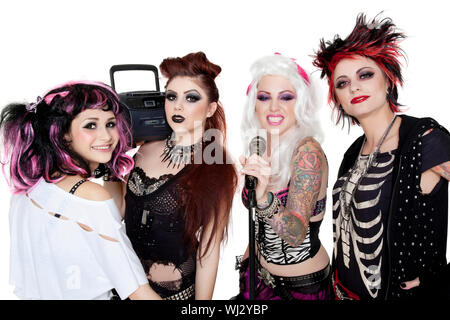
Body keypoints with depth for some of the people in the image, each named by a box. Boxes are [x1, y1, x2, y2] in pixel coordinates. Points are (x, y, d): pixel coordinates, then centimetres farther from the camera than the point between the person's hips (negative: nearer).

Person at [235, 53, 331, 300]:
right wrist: (247, 259, 11)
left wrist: (264, 197, -46)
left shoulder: (308, 151, -23)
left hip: (302, 285, -6)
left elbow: (297, 233, -31)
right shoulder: (261, 150, -3)